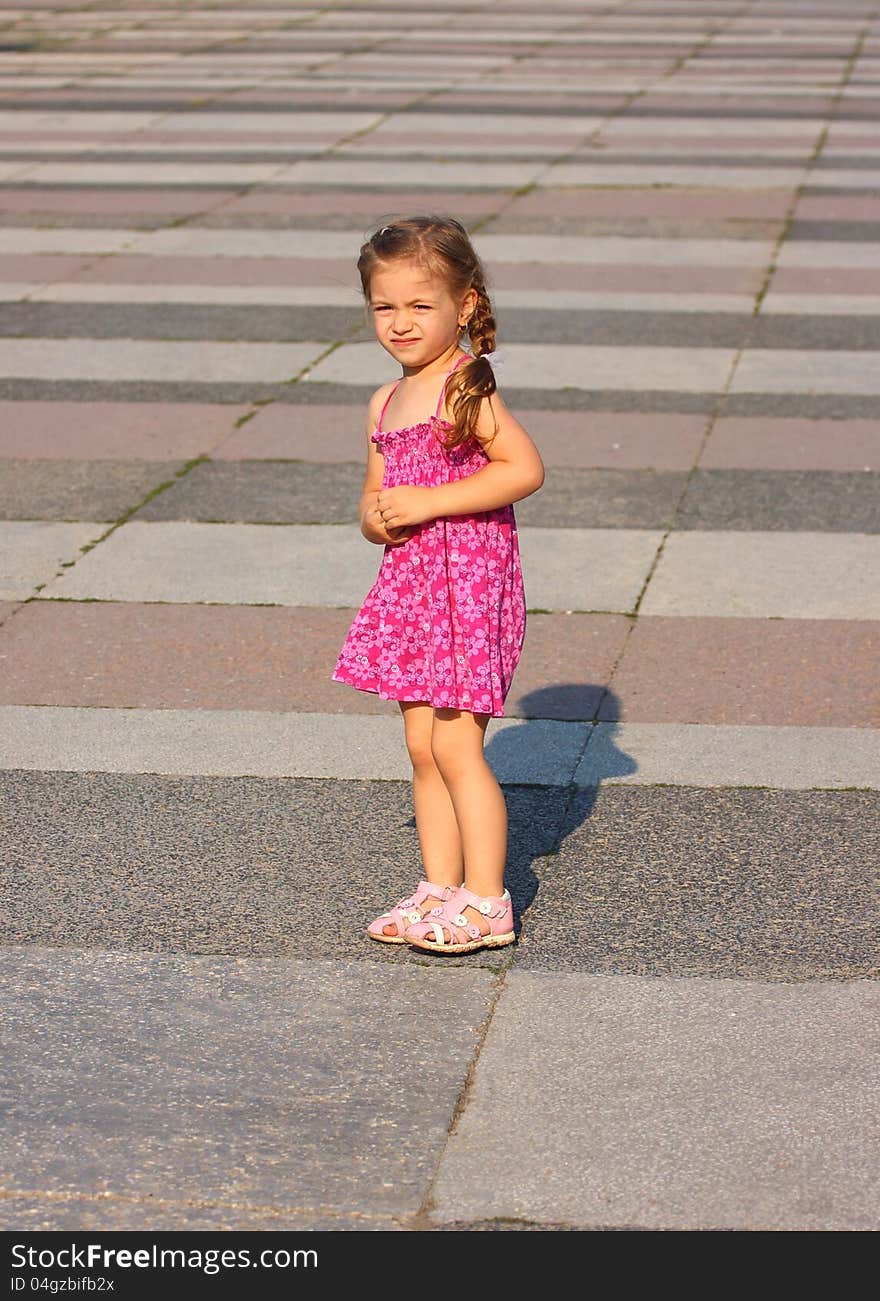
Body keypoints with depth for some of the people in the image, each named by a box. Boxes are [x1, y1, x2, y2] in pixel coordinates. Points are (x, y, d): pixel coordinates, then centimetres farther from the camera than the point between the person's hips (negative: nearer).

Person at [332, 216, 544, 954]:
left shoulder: (466, 388, -12)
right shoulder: (386, 403, 13)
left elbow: (526, 469, -21)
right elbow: (375, 499, 21)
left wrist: (429, 501, -20)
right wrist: (376, 517, -4)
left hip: (470, 581, -8)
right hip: (412, 582, 8)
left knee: (454, 744, -8)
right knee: (422, 747, 10)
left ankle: (487, 904, 0)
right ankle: (440, 889, 19)